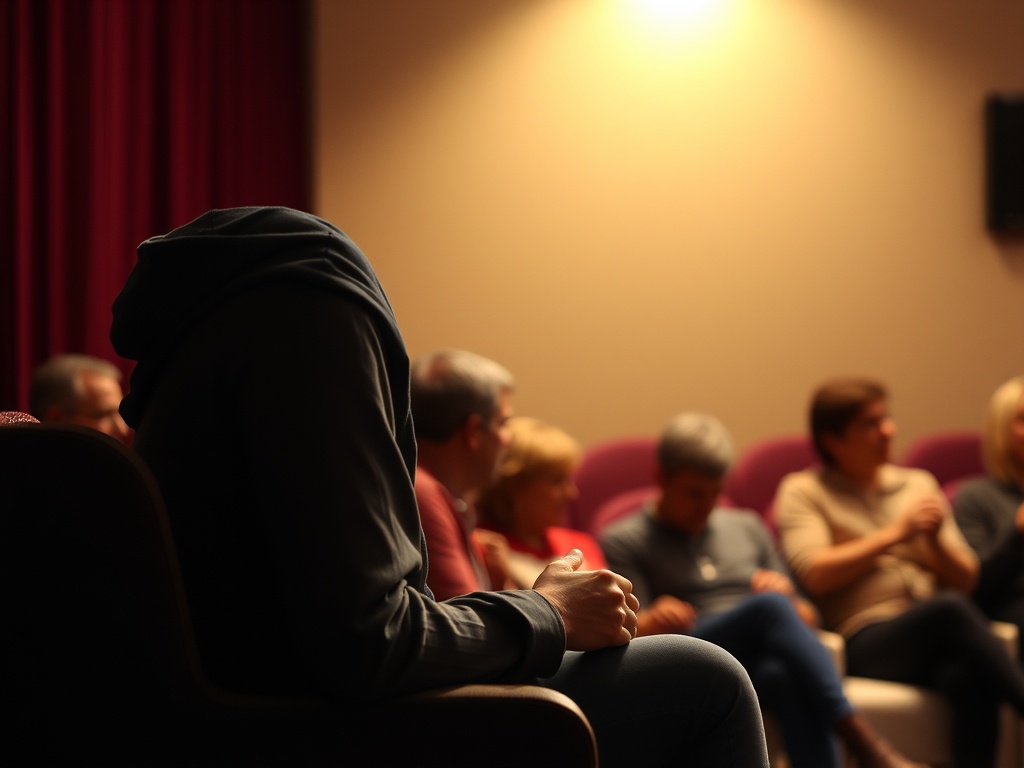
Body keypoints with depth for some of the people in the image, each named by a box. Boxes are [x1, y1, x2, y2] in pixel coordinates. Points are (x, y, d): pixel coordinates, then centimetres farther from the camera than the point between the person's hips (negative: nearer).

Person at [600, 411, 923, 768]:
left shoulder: (747, 528, 27)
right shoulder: (623, 541, 14)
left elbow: (807, 618, 25)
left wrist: (787, 594, 0)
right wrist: (653, 621, -24)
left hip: (766, 663, 3)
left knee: (789, 678, -38)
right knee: (769, 606, -36)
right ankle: (861, 739, -50)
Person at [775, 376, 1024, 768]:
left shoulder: (919, 483, 25)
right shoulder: (802, 492, 12)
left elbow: (965, 581, 22)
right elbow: (814, 575, -6)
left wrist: (936, 540, 1)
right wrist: (894, 533, -3)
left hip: (937, 636, 4)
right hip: (866, 643, -4)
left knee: (970, 678, -37)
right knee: (950, 608, -38)